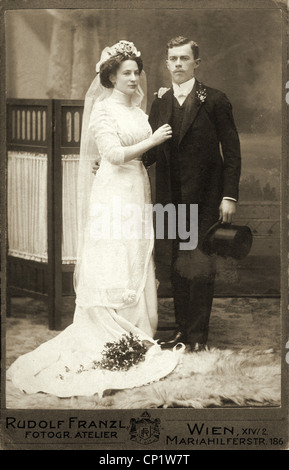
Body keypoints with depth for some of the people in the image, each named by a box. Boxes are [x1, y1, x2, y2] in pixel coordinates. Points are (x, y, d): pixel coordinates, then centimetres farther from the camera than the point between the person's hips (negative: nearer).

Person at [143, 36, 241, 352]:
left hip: (205, 199, -4)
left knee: (200, 269, -2)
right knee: (178, 268, 10)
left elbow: (232, 153, -3)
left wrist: (229, 196, -9)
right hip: (172, 198, 4)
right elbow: (151, 153, 10)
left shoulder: (215, 101, -2)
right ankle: (182, 329, 21)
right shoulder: (160, 103, 10)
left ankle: (198, 336, 8)